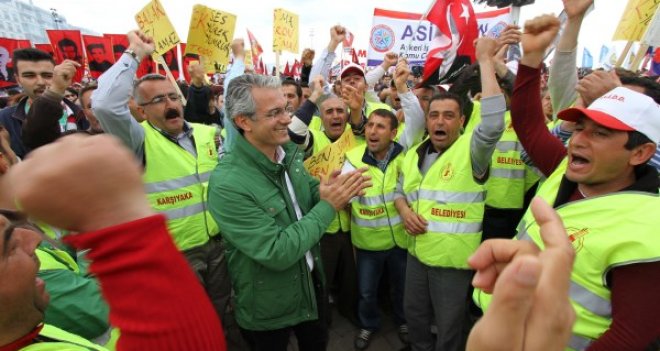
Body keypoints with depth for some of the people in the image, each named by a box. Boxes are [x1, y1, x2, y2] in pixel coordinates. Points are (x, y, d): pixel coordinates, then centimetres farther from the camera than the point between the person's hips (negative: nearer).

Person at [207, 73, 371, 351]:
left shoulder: (288, 152, -7)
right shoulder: (227, 184, -31)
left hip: (311, 281, 6)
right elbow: (277, 252, -31)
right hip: (268, 307, -6)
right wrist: (329, 206, -26)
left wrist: (326, 192, -17)